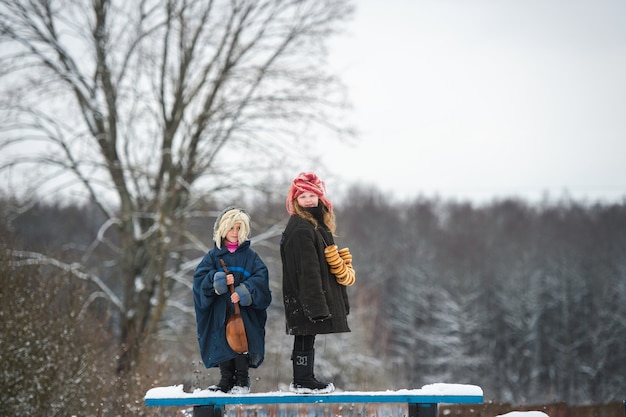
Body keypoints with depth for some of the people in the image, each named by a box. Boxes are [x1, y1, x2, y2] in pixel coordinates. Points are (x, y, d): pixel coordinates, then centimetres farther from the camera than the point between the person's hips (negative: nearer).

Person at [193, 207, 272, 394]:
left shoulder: (250, 255, 6)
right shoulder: (213, 255, 8)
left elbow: (260, 277, -5)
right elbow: (200, 277, -1)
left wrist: (244, 291, -20)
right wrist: (218, 280, -19)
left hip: (244, 310, -1)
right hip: (219, 310, 1)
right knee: (222, 343, 0)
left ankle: (242, 380, 2)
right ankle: (226, 380, 10)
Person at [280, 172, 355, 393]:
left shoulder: (316, 224, 16)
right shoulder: (300, 228, -16)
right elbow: (306, 269, -21)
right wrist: (317, 303, -24)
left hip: (316, 293, 10)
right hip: (305, 297, -10)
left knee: (306, 336, 13)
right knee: (305, 336, -4)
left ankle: (304, 379, 18)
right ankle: (302, 381, 1)